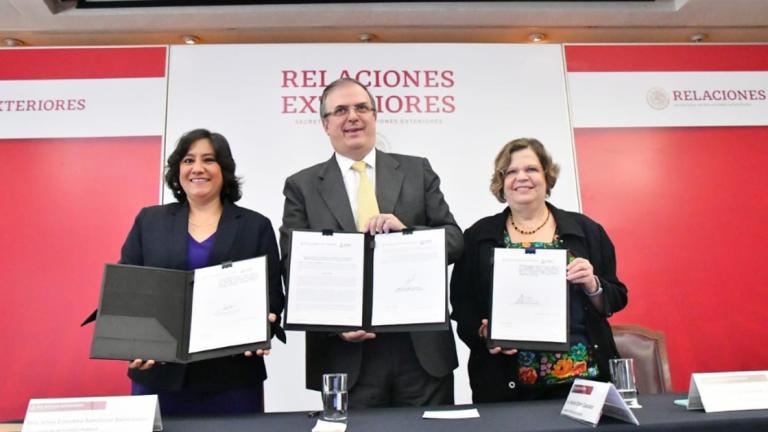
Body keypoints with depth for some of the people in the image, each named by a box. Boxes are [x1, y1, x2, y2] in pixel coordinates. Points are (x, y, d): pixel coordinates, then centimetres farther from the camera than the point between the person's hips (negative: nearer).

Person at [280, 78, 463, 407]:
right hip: (347, 353, -1)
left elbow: (455, 240, 3)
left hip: (423, 346, 2)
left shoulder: (417, 171, 6)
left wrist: (407, 232, -16)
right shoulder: (302, 186, 4)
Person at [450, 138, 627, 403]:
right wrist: (484, 332, -14)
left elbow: (616, 299, 8)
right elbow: (462, 308, 4)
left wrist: (592, 285, -12)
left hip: (581, 376, 1)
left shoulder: (585, 230, 6)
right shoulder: (478, 237, 4)